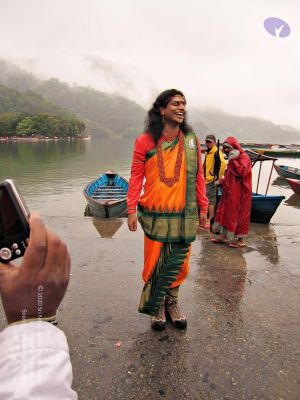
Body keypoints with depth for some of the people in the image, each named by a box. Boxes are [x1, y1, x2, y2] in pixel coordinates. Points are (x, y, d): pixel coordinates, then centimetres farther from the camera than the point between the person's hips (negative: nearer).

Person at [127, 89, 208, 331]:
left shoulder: (191, 139, 5)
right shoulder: (145, 141, -3)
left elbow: (198, 175, 9)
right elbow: (136, 177, -1)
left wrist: (203, 207, 9)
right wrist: (132, 210, -6)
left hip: (184, 214, 3)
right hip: (155, 213, -2)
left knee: (179, 262, 11)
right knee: (155, 262, 8)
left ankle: (171, 301, 36)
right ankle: (157, 308, 31)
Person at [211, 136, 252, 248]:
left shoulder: (243, 156, -12)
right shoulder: (232, 159, 17)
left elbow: (242, 172, -28)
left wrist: (232, 160, -25)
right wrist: (221, 182, 15)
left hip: (239, 193, -9)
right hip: (229, 192, 9)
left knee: (238, 214, -2)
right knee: (225, 212, 12)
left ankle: (240, 240, 9)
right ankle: (224, 235, 23)